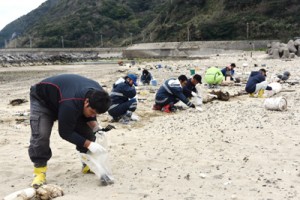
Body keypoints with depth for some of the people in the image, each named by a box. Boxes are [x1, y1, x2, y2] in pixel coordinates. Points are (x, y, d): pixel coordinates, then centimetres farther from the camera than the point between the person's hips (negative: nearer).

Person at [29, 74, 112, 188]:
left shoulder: (96, 93, -22)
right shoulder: (70, 104, -44)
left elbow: (89, 115, 1)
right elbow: (65, 132, -33)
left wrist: (94, 124, -18)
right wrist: (89, 144, -37)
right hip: (42, 101, -7)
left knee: (85, 129, -4)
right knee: (41, 134, -26)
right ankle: (39, 172, -12)